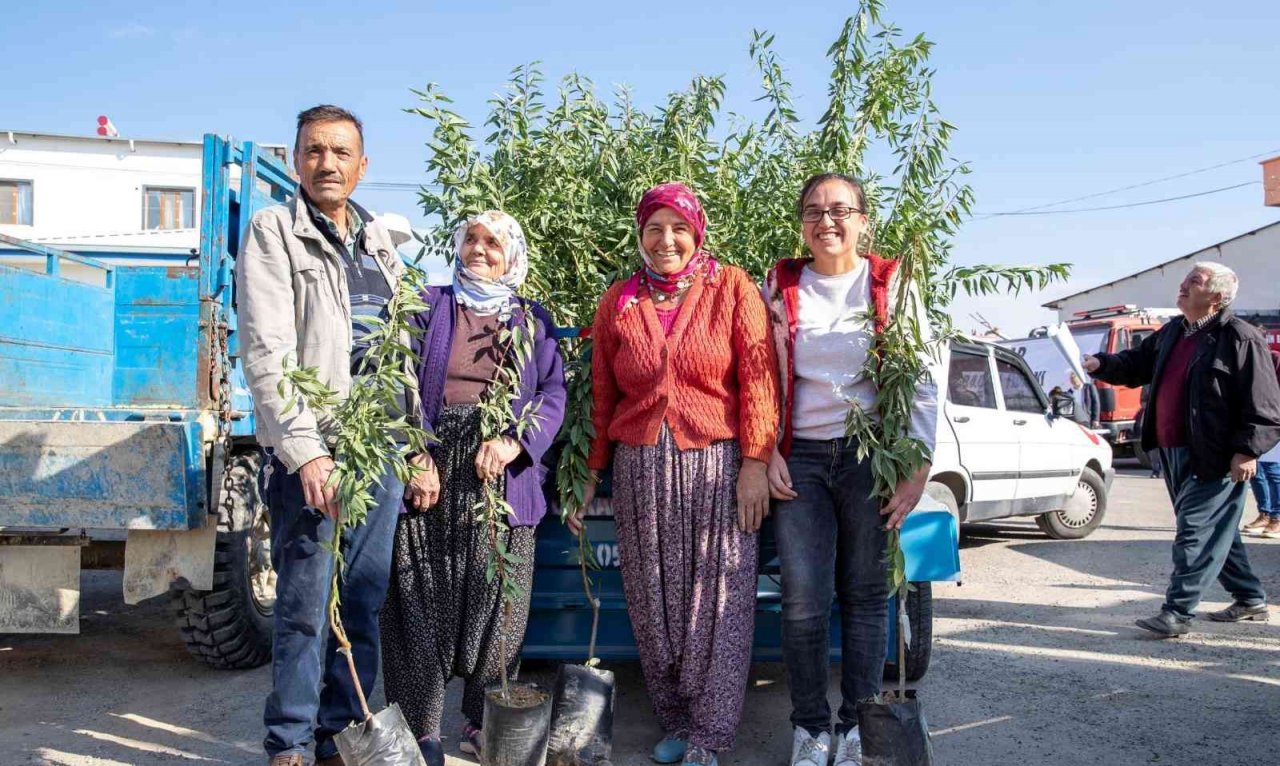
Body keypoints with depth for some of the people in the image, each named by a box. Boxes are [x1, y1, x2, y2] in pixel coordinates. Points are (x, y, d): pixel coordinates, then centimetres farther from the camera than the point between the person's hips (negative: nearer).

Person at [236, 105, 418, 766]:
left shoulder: (379, 240, 18)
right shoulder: (274, 230, 0)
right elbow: (267, 353, -10)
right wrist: (304, 451, -17)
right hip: (313, 450, -5)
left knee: (364, 604, 10)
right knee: (305, 607, 0)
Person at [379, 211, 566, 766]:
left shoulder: (534, 320, 14)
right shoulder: (428, 305, 11)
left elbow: (552, 393, 4)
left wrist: (514, 443, -13)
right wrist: (417, 458, -11)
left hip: (502, 479, 1)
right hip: (430, 469, -1)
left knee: (496, 606, 5)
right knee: (423, 603, 0)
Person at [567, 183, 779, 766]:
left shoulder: (732, 289, 2)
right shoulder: (619, 301, 10)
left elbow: (757, 378, -3)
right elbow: (602, 393, 12)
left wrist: (754, 462, -10)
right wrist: (590, 474, 12)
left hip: (716, 461, -3)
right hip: (639, 466, 3)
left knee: (717, 601, -1)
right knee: (653, 602, 8)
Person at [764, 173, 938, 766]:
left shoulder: (892, 285, 2)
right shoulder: (780, 288, 7)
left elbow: (925, 382, 1)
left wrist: (918, 469, -5)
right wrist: (767, 453, -2)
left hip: (872, 455, 0)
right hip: (800, 459, 1)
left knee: (866, 597, 6)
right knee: (803, 603, -3)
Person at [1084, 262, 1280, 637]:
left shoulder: (1241, 339, -12)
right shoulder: (1172, 333, 13)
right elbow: (1137, 363, 23)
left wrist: (1247, 450, -18)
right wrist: (1101, 365, 5)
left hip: (1215, 457, -9)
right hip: (1174, 451, 9)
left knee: (1197, 531, -7)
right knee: (1215, 530, 18)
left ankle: (1177, 612, -4)